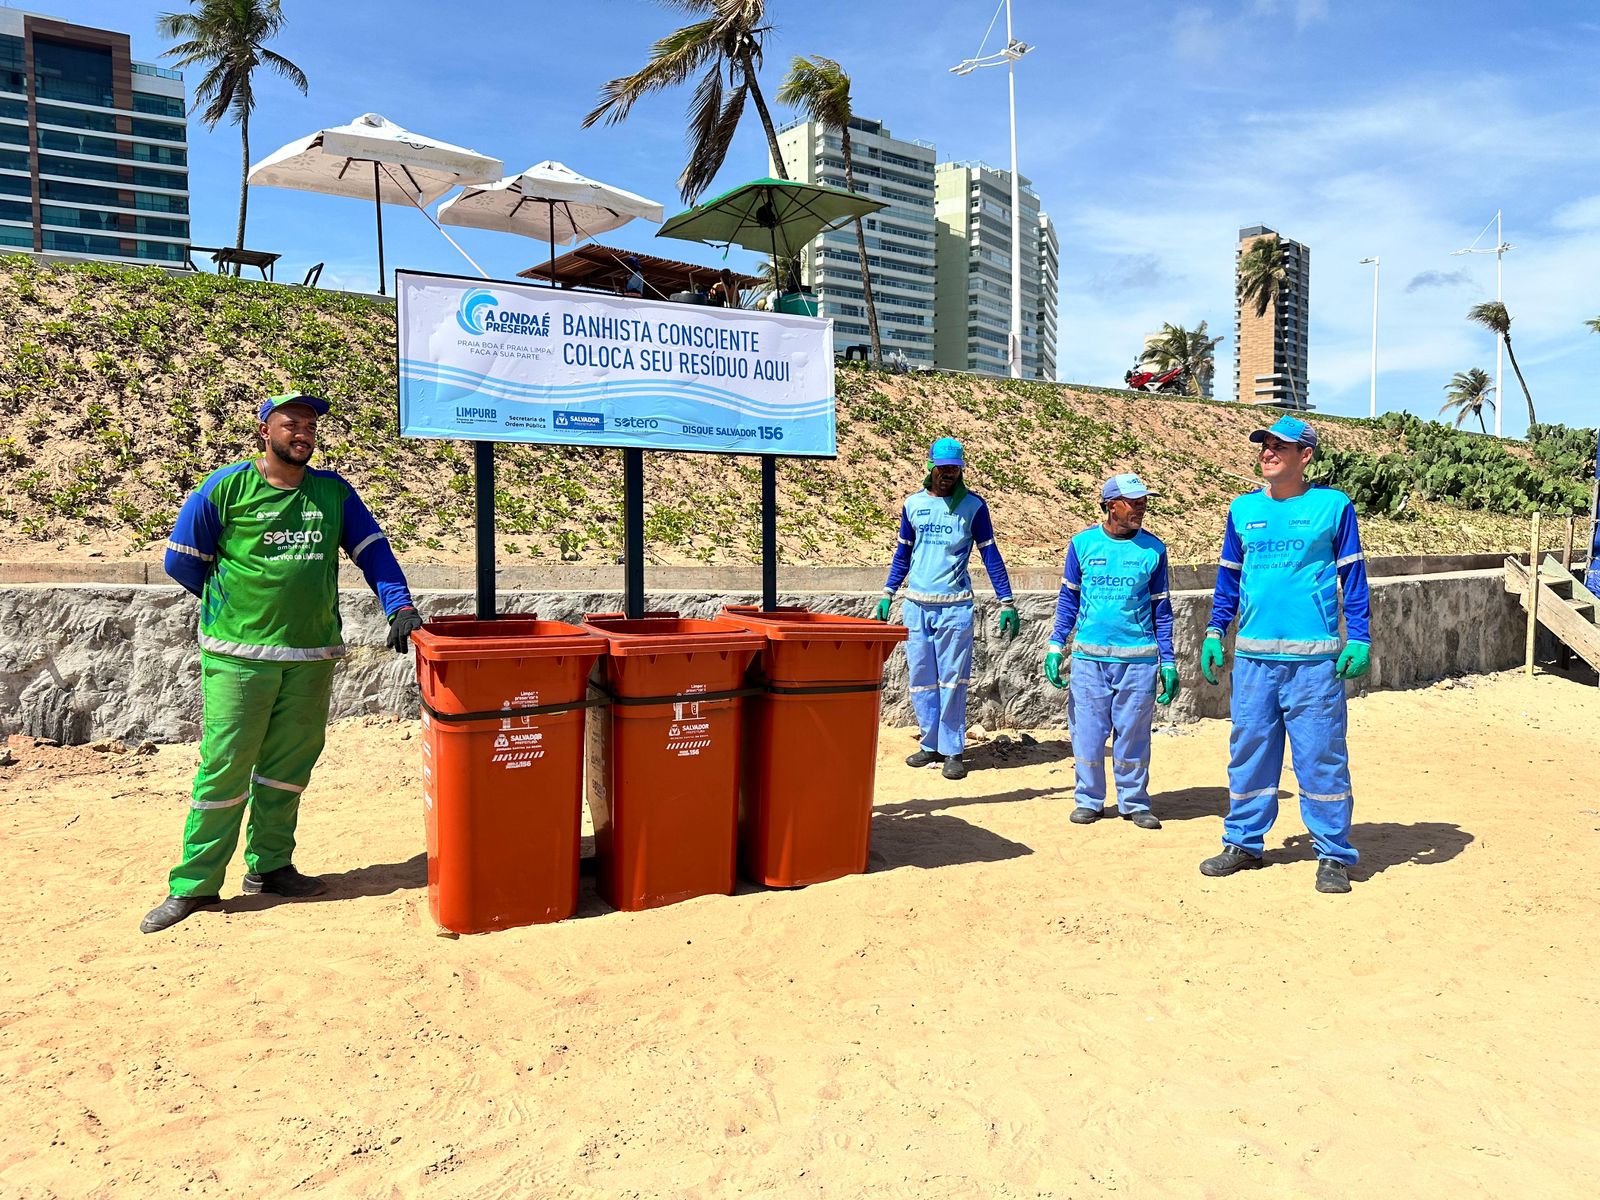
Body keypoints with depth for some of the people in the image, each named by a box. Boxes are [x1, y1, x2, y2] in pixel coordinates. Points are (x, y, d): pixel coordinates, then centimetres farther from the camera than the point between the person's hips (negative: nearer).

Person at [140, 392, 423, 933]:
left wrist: (399, 605, -7)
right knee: (225, 767, -1)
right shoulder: (226, 487, -1)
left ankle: (269, 865, 25)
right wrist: (237, 604, 12)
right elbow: (181, 561, 6)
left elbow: (373, 549, 7)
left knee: (288, 766, 10)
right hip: (238, 654, -3)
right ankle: (194, 884, 10)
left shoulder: (333, 492, 8)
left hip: (313, 654, 3)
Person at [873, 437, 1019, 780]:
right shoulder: (913, 504, 8)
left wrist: (1007, 603, -5)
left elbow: (990, 554, 1)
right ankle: (932, 745, 18)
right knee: (921, 680, 7)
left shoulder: (973, 505, 0)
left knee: (952, 680, -2)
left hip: (955, 605, -3)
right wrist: (887, 596, 12)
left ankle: (952, 751, 6)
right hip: (916, 604, 3)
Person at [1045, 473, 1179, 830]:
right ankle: (1088, 800, 18)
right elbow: (1068, 597, 9)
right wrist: (1056, 646, 0)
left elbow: (1161, 608, 7)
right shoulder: (1083, 543, 3)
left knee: (1133, 734, 5)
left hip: (1138, 658, 0)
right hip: (1089, 655, 0)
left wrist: (1168, 662, 3)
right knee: (1087, 731, 4)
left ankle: (1135, 803, 19)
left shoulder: (1153, 548, 3)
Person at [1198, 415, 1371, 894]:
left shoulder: (1333, 506, 1)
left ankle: (1334, 855, 11)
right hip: (1252, 655, 4)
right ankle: (1243, 842, 21)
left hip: (1315, 657, -3)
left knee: (1322, 756, 0)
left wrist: (1359, 640, -5)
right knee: (1248, 751, 9)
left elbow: (1354, 578, 3)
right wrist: (1215, 632, 9)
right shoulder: (1243, 509, 11)